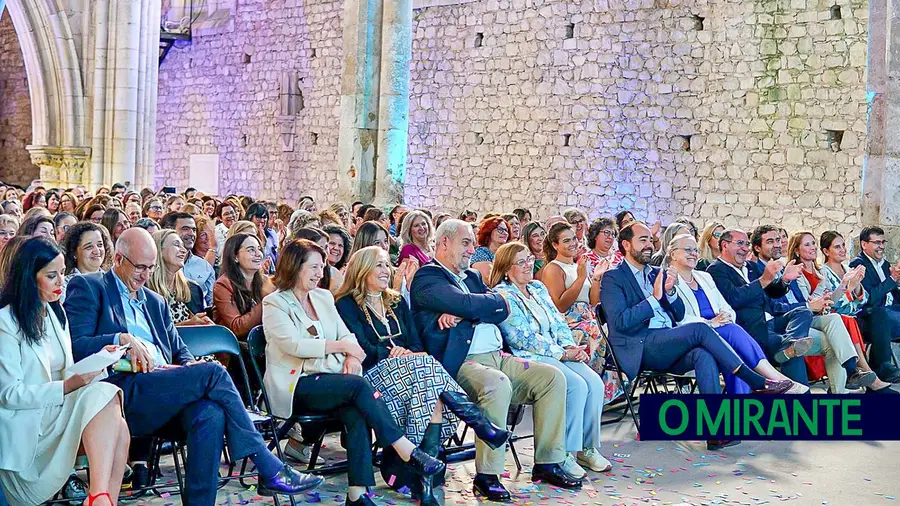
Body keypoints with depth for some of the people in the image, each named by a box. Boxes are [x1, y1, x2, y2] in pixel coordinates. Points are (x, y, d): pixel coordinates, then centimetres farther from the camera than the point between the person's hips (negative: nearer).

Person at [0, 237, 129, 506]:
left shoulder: (55, 313, 15)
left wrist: (90, 368, -4)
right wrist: (68, 386, -23)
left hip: (60, 412, 7)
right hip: (27, 425, -7)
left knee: (118, 429, -24)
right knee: (103, 396, -30)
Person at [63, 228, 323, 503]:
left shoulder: (155, 301, 29)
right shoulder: (87, 287, 9)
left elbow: (180, 351, 26)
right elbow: (74, 346, -5)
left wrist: (190, 366, 2)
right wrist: (121, 339, -21)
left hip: (165, 390, 6)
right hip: (123, 390, -6)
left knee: (211, 414, -29)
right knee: (213, 372, -24)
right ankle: (270, 469, -20)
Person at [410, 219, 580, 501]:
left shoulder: (472, 276, 24)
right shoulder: (426, 277, -2)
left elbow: (503, 311, 9)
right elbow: (466, 304, -18)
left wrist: (462, 313, -8)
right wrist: (497, 300, 3)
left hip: (498, 358, 9)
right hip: (460, 364, -8)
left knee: (553, 377, -6)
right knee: (498, 384, -36)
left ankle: (547, 463, -1)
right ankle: (487, 475, -26)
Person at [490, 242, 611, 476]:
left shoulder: (538, 288, 19)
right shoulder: (502, 295, -6)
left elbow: (558, 321, 17)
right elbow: (523, 338, -13)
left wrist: (571, 347, -3)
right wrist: (563, 354, -14)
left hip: (559, 353, 7)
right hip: (528, 358, -7)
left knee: (595, 383, -17)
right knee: (576, 385, -28)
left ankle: (587, 447, -6)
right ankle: (565, 454, -19)